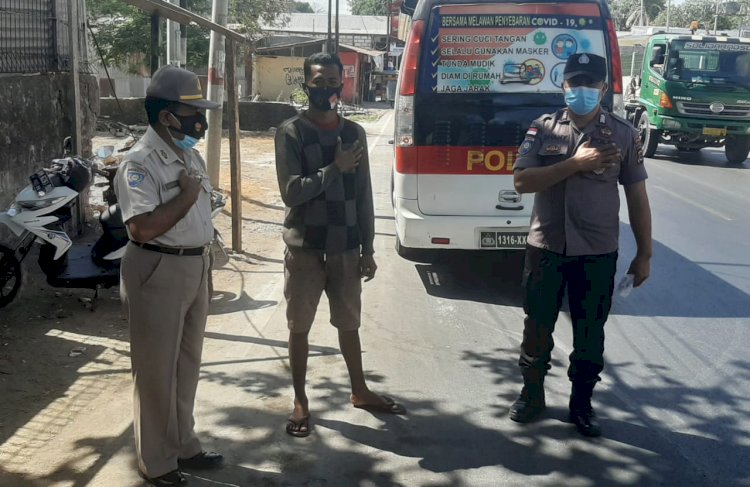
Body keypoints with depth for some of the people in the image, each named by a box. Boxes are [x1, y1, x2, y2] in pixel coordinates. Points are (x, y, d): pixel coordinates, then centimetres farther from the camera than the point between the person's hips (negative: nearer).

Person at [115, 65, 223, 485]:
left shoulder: (191, 155, 9)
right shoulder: (139, 163, -18)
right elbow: (142, 229, -29)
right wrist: (185, 196, -21)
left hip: (195, 268, 8)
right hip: (157, 273, -8)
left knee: (187, 363, 18)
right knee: (157, 369, 4)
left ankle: (183, 444, 34)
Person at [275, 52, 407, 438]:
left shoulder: (354, 133, 5)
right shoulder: (291, 132, -7)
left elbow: (364, 197, 7)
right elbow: (291, 192, -16)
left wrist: (367, 249, 5)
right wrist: (335, 168, -17)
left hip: (345, 248, 3)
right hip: (304, 249, -3)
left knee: (349, 323, 16)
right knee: (299, 327, 7)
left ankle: (360, 391, 33)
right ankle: (300, 401, 21)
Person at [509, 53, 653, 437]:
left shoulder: (623, 134, -1)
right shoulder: (543, 128, -1)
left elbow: (637, 197, 2)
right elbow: (521, 181, -12)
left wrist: (644, 254, 1)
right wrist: (576, 163, -20)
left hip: (597, 253, 0)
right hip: (546, 248, 0)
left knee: (590, 334, 9)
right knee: (537, 327, 12)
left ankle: (581, 404, 27)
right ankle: (531, 394, 30)